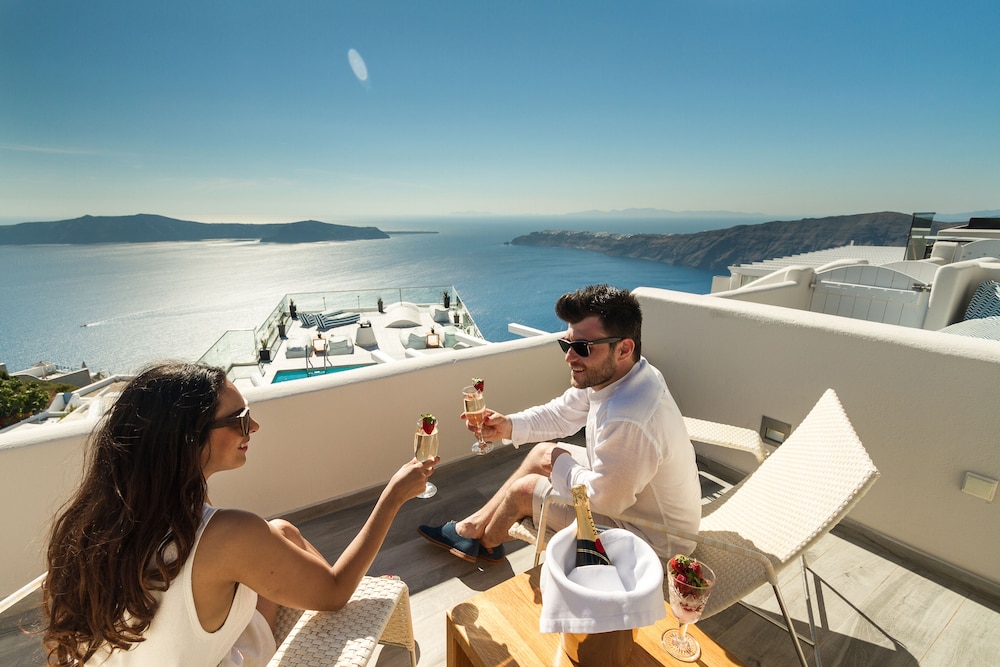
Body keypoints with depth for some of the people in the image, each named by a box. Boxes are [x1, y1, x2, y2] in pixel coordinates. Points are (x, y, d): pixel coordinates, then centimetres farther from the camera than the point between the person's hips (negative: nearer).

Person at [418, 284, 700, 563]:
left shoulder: (629, 420, -40)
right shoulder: (607, 373, -11)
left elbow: (603, 498, -27)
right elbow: (561, 413, 3)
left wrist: (560, 464, -11)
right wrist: (509, 425, -10)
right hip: (624, 482, 8)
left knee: (522, 491, -1)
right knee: (541, 452, 12)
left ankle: (486, 544, 34)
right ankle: (472, 526, 29)